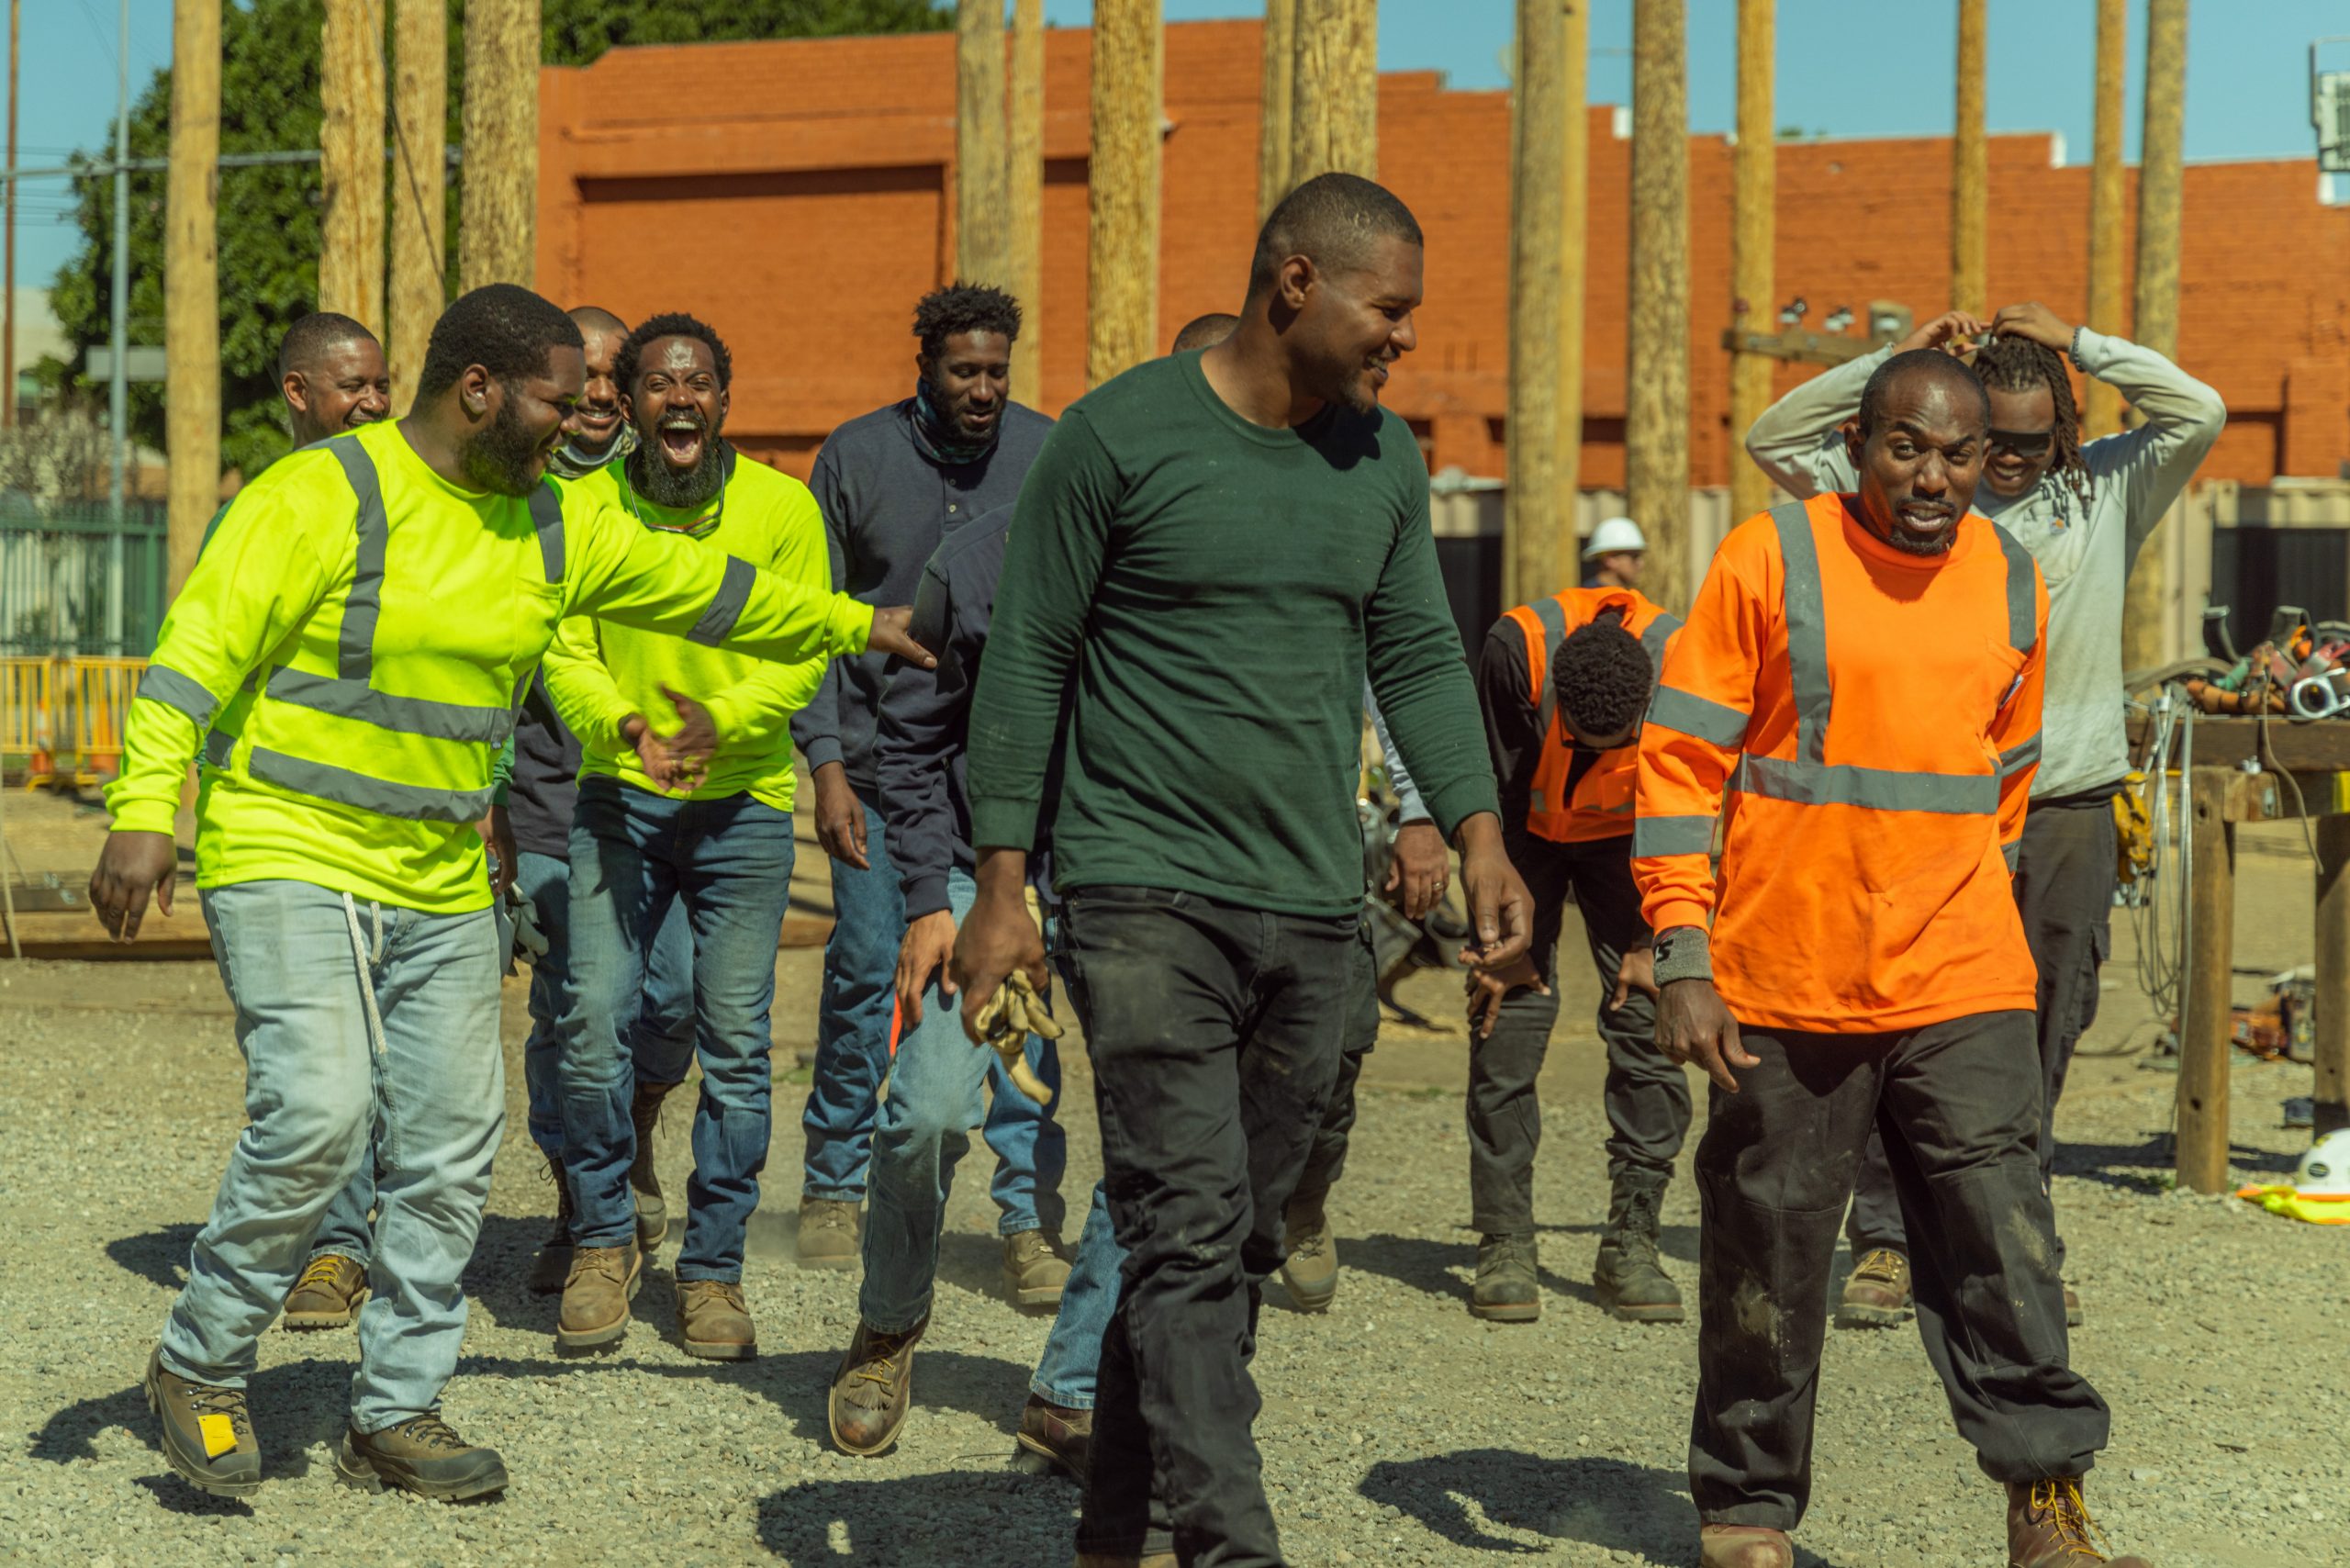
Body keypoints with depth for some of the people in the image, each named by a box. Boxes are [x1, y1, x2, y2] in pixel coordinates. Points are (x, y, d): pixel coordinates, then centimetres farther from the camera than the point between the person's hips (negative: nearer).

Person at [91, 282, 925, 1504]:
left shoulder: (552, 526, 8)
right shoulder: (318, 498, -12)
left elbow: (702, 587, 22)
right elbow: (196, 653, -16)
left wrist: (854, 625, 31)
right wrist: (144, 811, -27)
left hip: (441, 887, 7)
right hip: (287, 862, -7)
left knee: (449, 1148, 5)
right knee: (317, 1116, -20)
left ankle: (395, 1414, 18)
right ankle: (201, 1367, 1)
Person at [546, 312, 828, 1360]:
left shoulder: (781, 507, -2)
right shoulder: (585, 508, 0)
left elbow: (802, 653, -5)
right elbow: (565, 652, -4)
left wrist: (722, 720, -23)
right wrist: (627, 727, -23)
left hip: (742, 802, 0)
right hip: (619, 798, 0)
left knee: (736, 1044, 1)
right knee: (593, 1020, -9)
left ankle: (713, 1271, 15)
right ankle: (604, 1242, 12)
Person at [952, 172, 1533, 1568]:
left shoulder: (1384, 459, 11)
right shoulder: (1120, 436, -6)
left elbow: (1419, 659, 18)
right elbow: (1030, 658, -2)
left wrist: (1481, 839, 6)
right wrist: (1001, 886, -5)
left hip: (1316, 914, 6)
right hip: (1147, 897, -6)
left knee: (1241, 1239, 10)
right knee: (1190, 1232, -13)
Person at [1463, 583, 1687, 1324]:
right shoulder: (1515, 648, -35)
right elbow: (1496, 791, -22)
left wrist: (1652, 942, -14)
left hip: (1624, 837, 1)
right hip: (1527, 830, -1)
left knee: (1649, 1015, -10)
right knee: (1510, 1012, -11)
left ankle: (1632, 1241, -2)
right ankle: (1503, 1245, -6)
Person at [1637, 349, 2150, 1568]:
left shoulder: (2015, 587, 8)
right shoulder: (1770, 561, -5)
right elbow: (1681, 759, -5)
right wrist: (1684, 961, -10)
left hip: (1963, 991, 3)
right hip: (1786, 990, -2)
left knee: (2003, 1251, -3)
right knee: (1767, 1255, 7)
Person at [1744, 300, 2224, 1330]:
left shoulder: (2107, 489, 8)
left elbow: (2200, 413, -3)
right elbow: (1775, 439, 1)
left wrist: (2077, 344, -4)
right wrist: (1898, 361, -4)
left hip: (2071, 806, 2)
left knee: (2039, 1041, 8)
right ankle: (1886, 1244, 2)